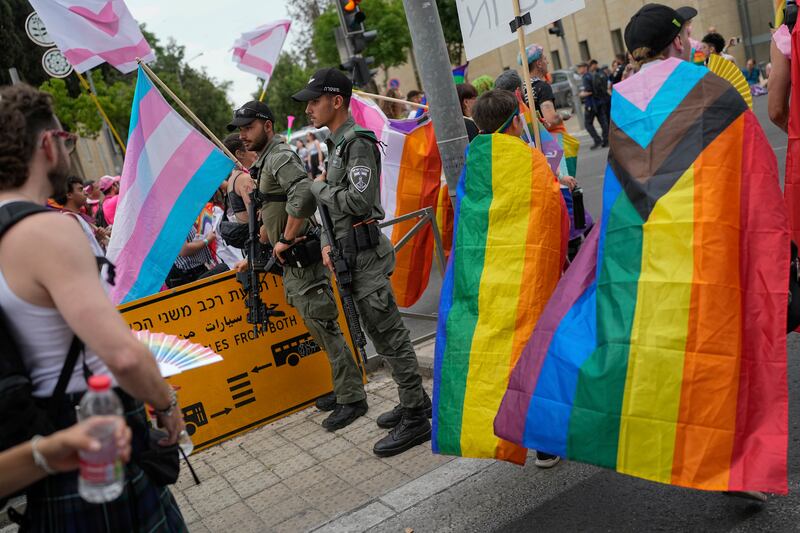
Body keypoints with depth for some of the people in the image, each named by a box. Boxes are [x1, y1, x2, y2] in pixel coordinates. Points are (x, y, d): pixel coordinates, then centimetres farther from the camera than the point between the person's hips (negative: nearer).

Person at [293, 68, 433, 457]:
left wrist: (319, 188, -8)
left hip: (365, 253, -10)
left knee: (389, 334, -5)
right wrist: (327, 243, 9)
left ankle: (415, 418, 3)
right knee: (383, 332, 16)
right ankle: (414, 400, 27)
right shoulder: (336, 145, 18)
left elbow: (359, 202, -23)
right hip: (349, 254, 10)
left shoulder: (358, 143, -13)